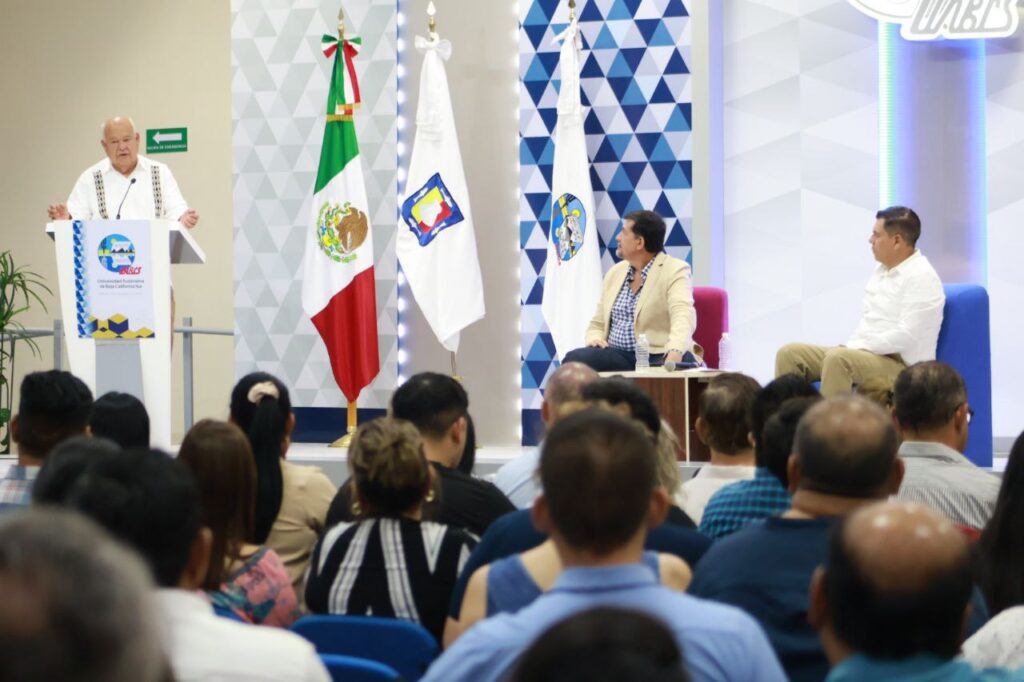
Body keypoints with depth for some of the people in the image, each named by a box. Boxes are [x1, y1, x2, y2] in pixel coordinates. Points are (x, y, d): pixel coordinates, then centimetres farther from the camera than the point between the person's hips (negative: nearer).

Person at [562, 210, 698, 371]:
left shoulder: (675, 271, -2)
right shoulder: (615, 272, 18)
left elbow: (682, 317, -20)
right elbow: (597, 324, 24)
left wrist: (674, 354, -40)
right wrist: (594, 339, -2)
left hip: (658, 357, -6)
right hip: (616, 356, 6)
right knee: (574, 360, -24)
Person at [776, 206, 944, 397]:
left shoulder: (921, 277, -11)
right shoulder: (882, 270, 18)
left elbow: (905, 336, -20)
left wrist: (859, 347, -15)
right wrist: (850, 346, 2)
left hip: (901, 364, -9)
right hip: (864, 352, 9)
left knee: (838, 358, -37)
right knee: (790, 353, -5)